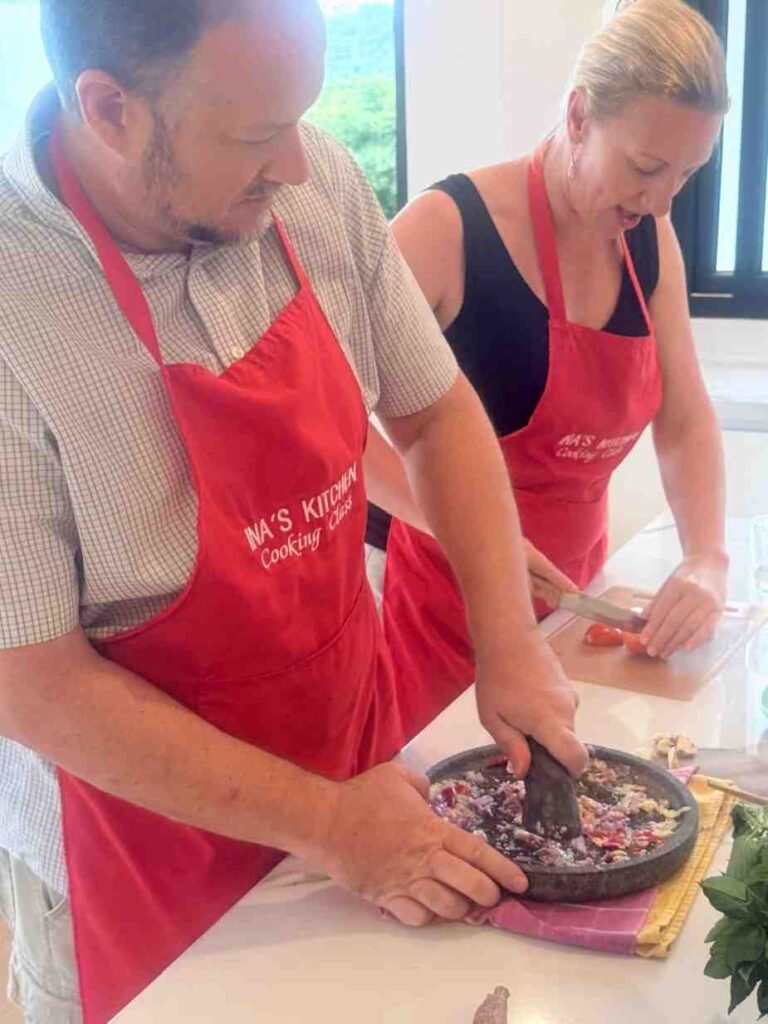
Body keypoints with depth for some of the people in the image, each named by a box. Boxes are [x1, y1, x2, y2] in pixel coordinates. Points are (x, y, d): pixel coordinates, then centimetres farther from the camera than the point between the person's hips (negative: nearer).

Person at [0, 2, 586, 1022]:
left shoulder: (321, 186, -13)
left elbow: (436, 414, 0)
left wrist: (509, 642, -10)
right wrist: (323, 821, -19)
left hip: (355, 739, 5)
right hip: (142, 830, -4)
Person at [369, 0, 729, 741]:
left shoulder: (651, 241, 0)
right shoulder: (448, 229, -20)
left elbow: (684, 421, 4)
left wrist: (706, 559, -11)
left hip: (570, 592, 6)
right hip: (452, 590, -5)